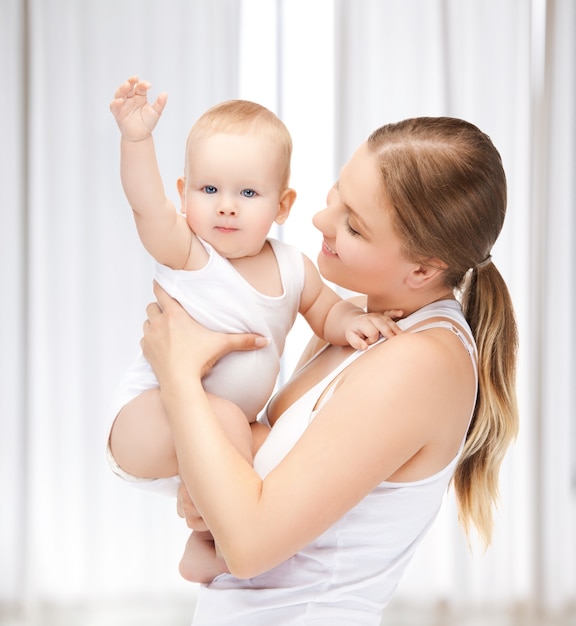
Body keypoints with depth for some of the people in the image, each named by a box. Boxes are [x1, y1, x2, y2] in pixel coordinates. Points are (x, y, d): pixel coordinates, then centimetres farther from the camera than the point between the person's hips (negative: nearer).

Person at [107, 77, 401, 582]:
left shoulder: (292, 267, 1)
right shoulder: (187, 253, -16)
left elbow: (324, 309, 15)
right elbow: (147, 206, -33)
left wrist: (350, 322, -9)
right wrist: (136, 139, -49)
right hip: (150, 416, -7)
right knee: (225, 421, -34)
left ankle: (200, 551, 25)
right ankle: (215, 536, -12)